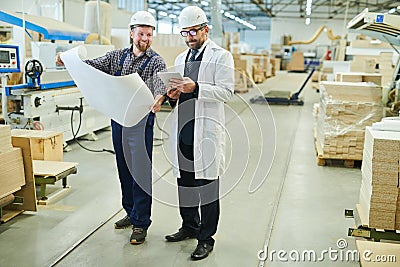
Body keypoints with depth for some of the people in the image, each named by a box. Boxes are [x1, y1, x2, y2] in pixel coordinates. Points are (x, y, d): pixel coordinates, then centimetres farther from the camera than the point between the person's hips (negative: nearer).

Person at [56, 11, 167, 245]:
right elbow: (93, 65, 1)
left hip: (141, 120, -5)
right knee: (124, 168, 14)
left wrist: (159, 98, -45)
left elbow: (161, 83, -22)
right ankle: (131, 213, 30)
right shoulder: (117, 56, 11)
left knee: (141, 170, -4)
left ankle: (140, 223, 5)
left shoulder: (156, 61, -4)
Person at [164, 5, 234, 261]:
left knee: (207, 183, -1)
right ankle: (189, 226, 32)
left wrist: (195, 88, -21)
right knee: (184, 179, 14)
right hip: (182, 127, 7)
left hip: (206, 129, -6)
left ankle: (206, 238, 10)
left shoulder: (221, 56, -1)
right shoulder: (180, 59, 19)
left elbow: (226, 91, -11)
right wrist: (173, 95, 2)